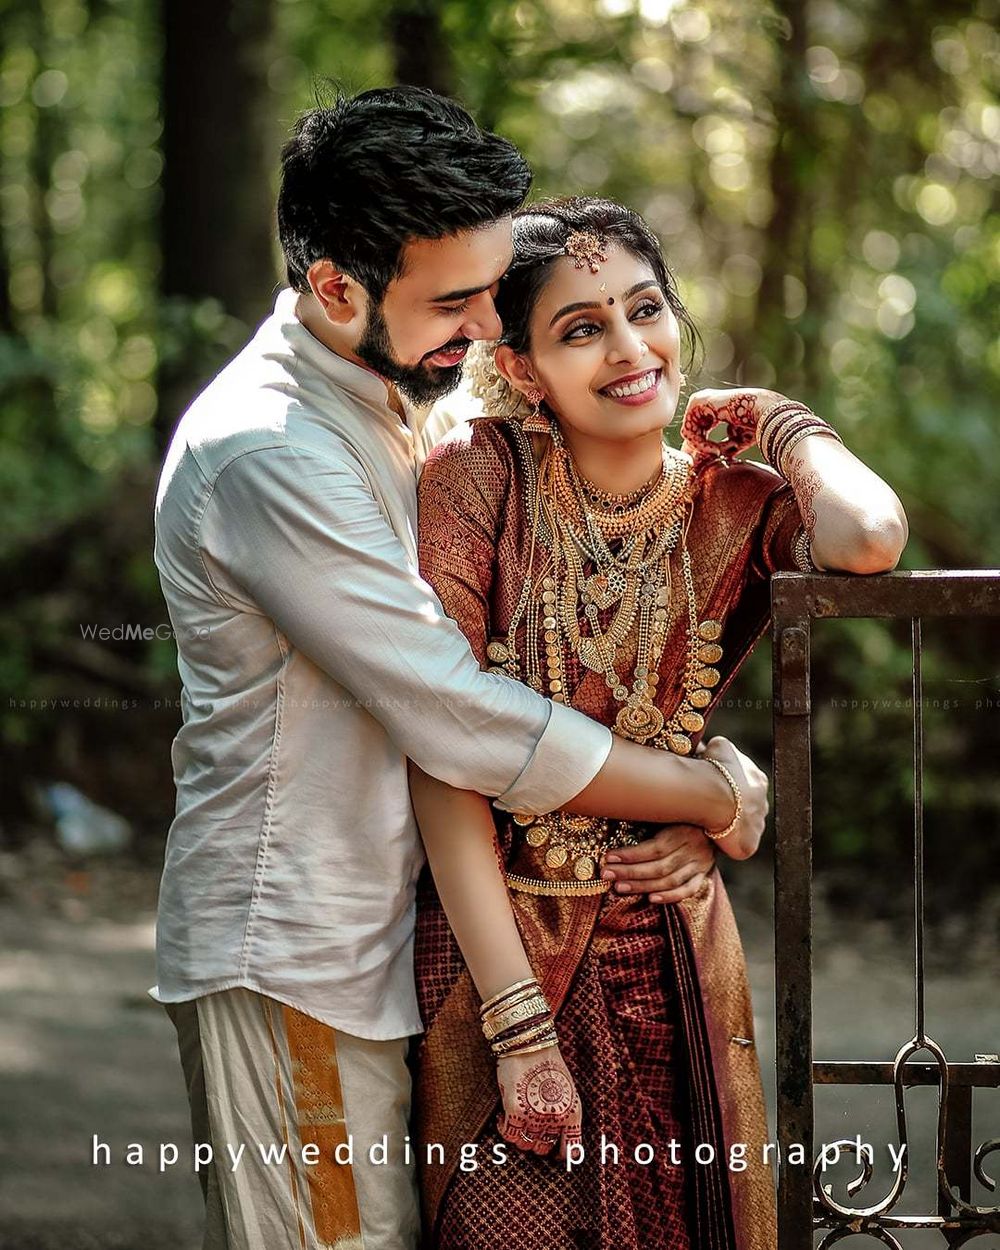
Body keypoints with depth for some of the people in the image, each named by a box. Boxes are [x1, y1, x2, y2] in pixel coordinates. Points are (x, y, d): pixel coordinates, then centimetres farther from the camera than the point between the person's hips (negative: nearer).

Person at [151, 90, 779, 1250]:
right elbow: (468, 729, -25)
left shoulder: (402, 405, 10)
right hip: (290, 968, -9)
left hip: (379, 939, 9)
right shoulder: (265, 457, -23)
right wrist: (716, 795, -13)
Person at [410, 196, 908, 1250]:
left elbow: (868, 538, -25)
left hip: (670, 955, 3)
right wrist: (520, 1026, -19)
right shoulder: (478, 479, -9)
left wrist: (776, 425, -5)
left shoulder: (730, 506, 0)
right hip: (496, 950, -3)